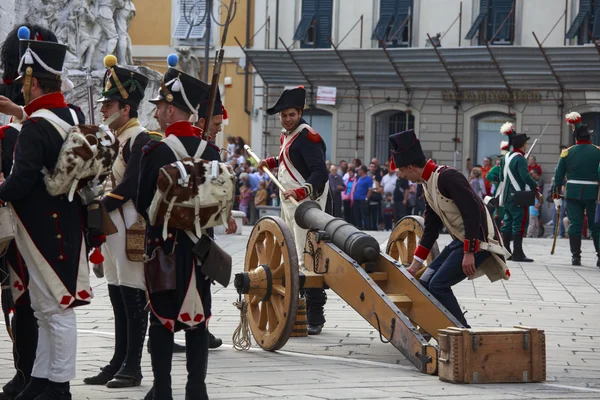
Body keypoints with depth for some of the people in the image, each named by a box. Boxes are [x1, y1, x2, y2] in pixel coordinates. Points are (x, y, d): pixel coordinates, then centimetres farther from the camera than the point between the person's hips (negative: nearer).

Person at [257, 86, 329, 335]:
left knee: (306, 261, -14)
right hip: (289, 204, 11)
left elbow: (320, 172, -23)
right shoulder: (287, 136, 16)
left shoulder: (307, 136, -14)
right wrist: (271, 162, 19)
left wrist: (302, 191, -37)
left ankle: (315, 317, -15)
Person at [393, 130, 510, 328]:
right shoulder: (428, 185, 11)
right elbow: (431, 228, 17)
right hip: (460, 240, 10)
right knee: (425, 282, 7)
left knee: (439, 285, -15)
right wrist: (416, 264, 17)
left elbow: (472, 212, -24)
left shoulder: (447, 177, -19)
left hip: (479, 241, -10)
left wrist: (469, 253, -24)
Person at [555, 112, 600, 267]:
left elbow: (558, 175, 5)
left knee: (575, 225, 5)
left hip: (573, 194, 1)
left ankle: (576, 256, 2)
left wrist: (557, 195, 12)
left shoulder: (567, 153, 2)